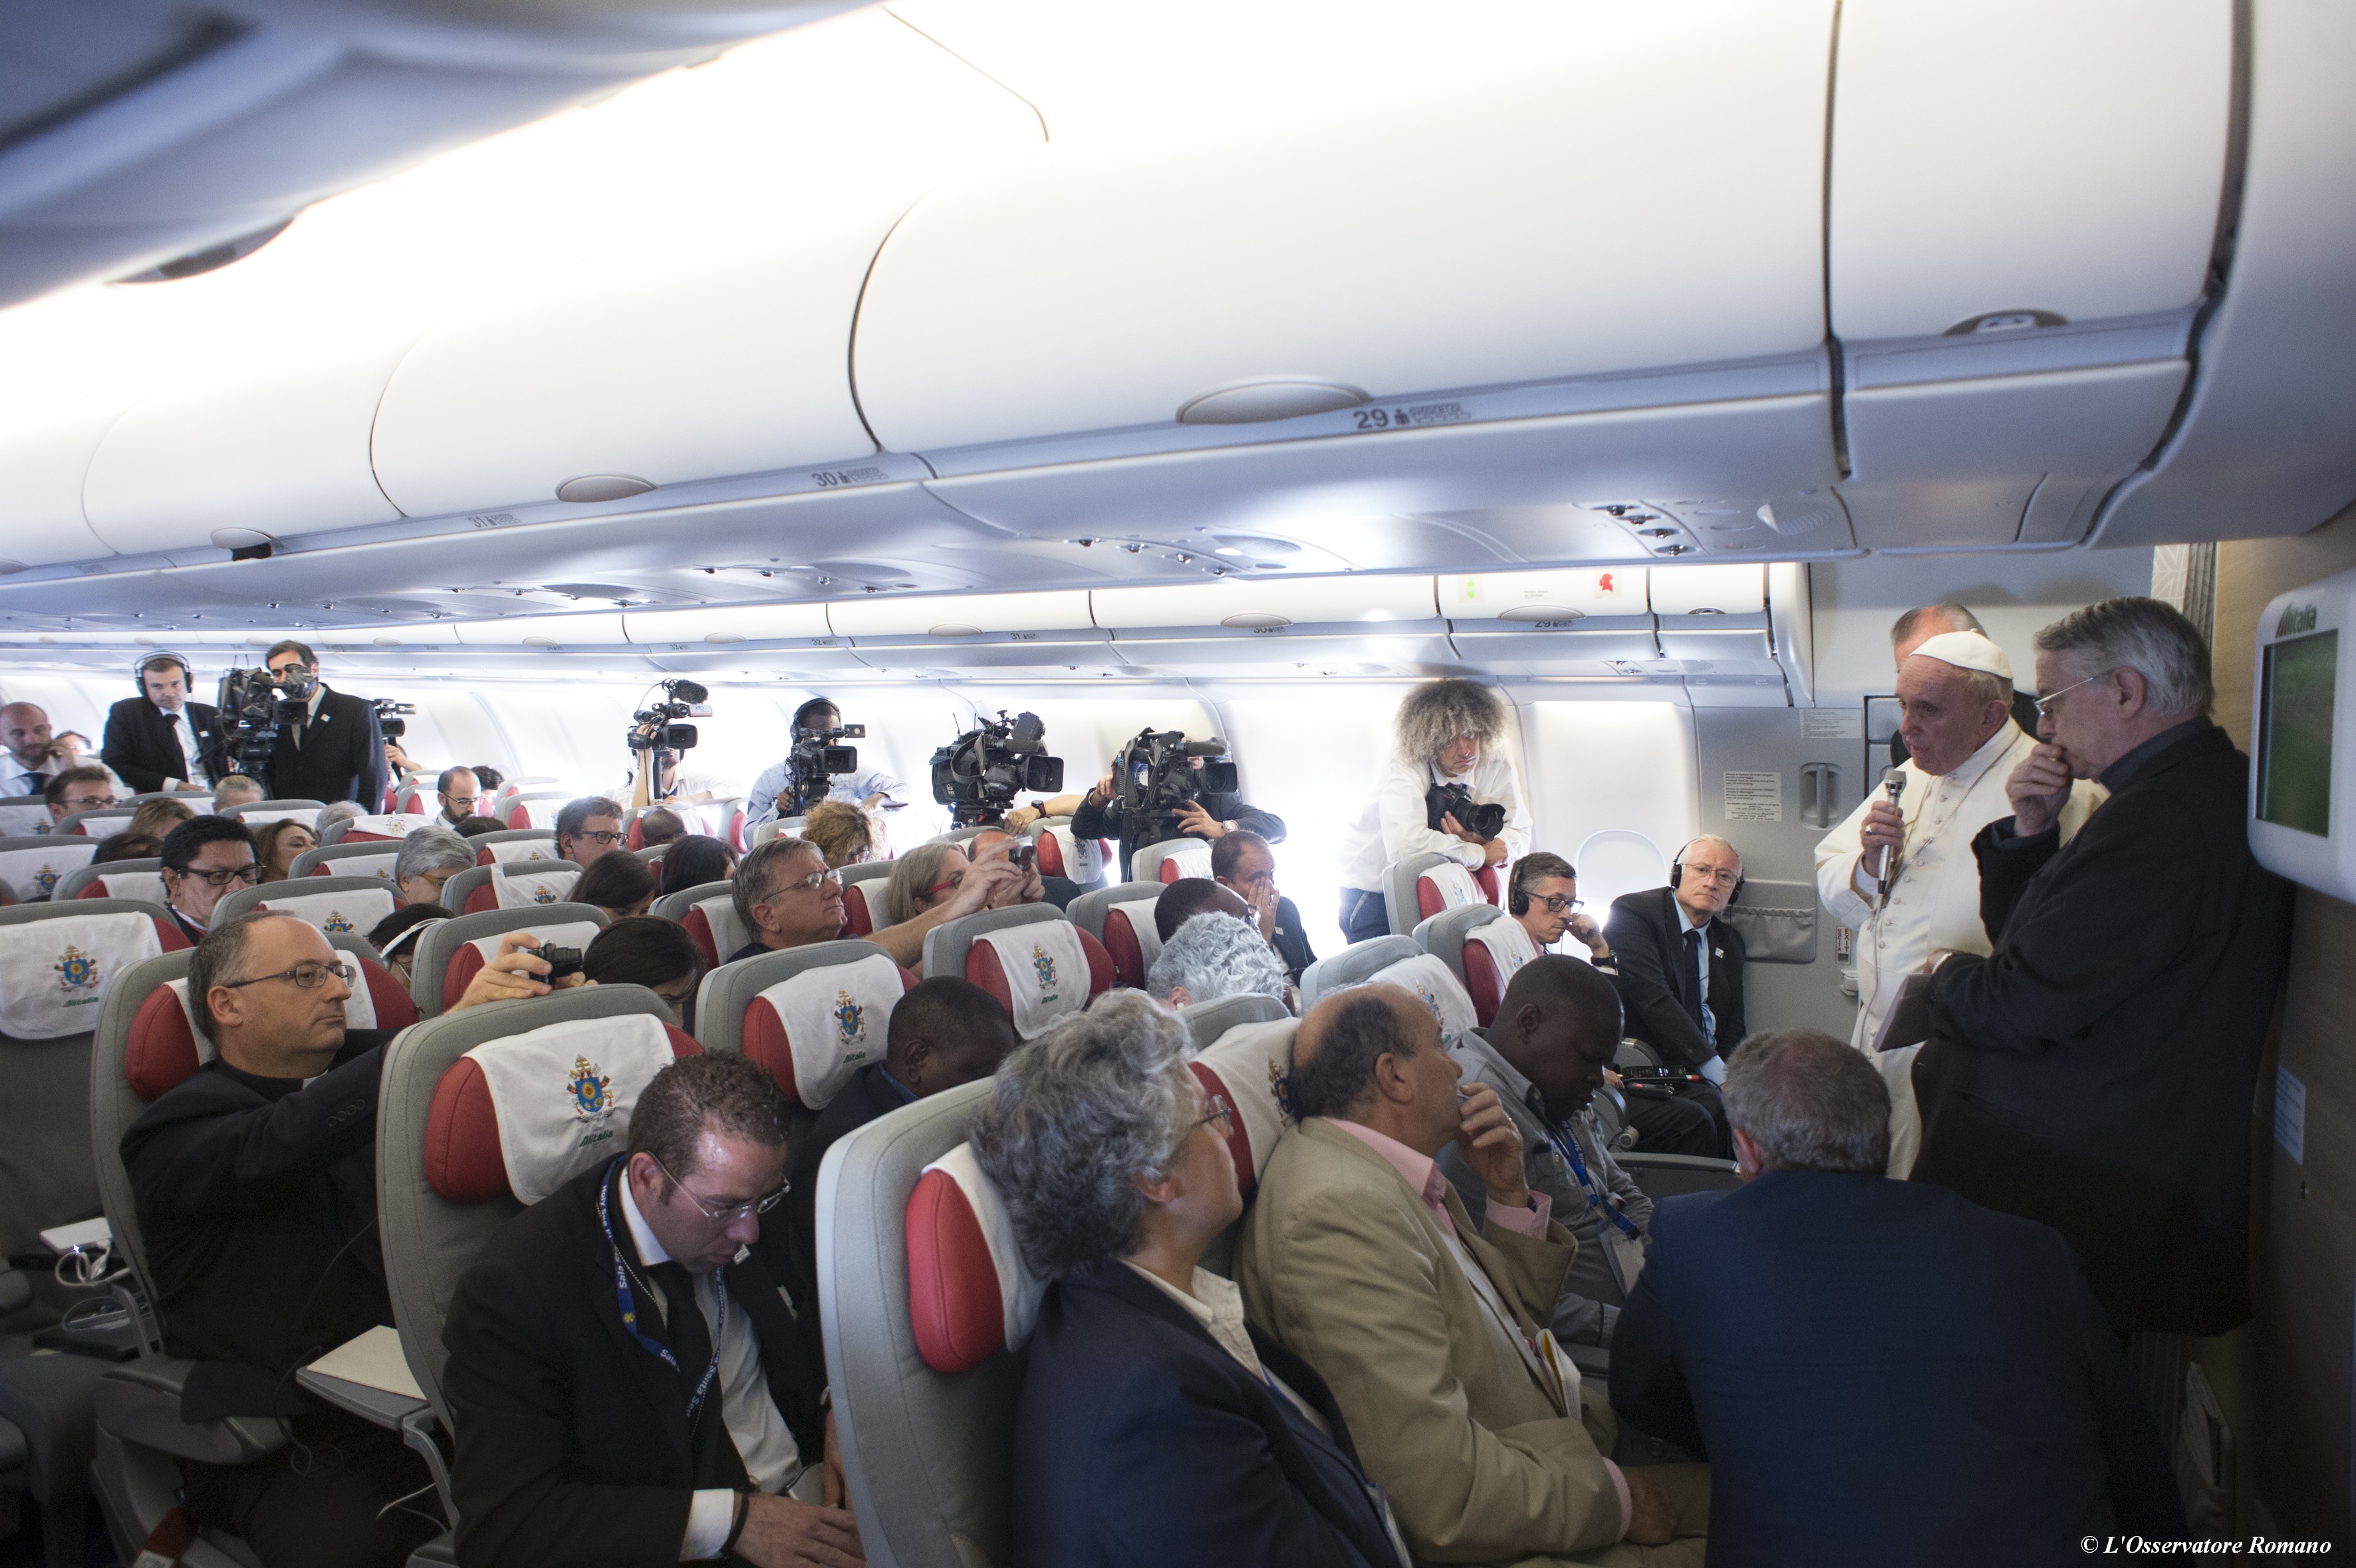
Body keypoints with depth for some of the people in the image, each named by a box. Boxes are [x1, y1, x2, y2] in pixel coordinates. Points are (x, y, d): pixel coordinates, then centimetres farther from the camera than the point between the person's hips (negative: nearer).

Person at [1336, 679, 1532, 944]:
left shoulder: (1495, 766, -10)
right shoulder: (1403, 770, -28)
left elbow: (1519, 836, -9)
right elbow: (1406, 846, -44)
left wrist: (1482, 840, -31)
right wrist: (1480, 854, -32)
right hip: (1373, 890, -5)